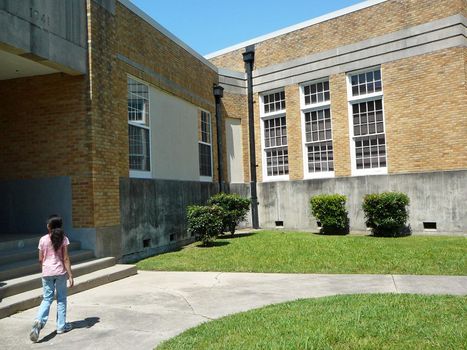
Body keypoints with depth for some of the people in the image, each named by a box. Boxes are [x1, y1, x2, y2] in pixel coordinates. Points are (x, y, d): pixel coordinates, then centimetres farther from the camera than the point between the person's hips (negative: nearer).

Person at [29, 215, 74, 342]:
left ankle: (39, 321, -14)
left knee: (47, 299, 10)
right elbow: (66, 259, -8)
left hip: (47, 272, 1)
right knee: (61, 299, 12)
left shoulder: (43, 240, -2)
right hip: (60, 272, -1)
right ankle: (61, 326, 18)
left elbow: (40, 259, 2)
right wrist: (70, 275, -5)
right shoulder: (63, 239, -6)